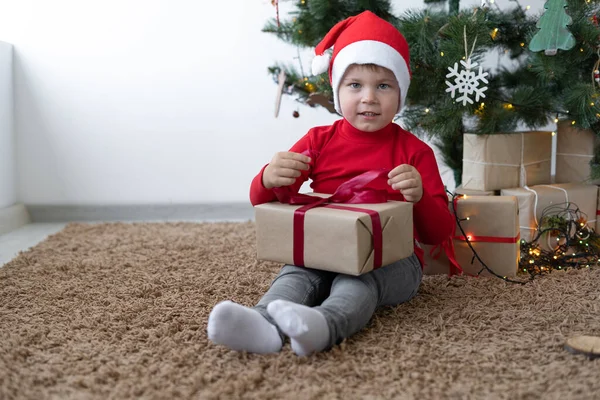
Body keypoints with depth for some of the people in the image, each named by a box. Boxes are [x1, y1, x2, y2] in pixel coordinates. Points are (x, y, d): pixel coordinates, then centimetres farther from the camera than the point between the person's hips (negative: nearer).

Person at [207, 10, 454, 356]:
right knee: (296, 274, -29)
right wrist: (269, 179, -19)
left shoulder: (414, 151, 5)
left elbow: (440, 233, 3)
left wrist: (419, 197, -20)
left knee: (358, 281, -34)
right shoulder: (320, 141, 9)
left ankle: (326, 325, -61)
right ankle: (265, 325, -55)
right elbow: (260, 202, 7)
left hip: (392, 260, -2)